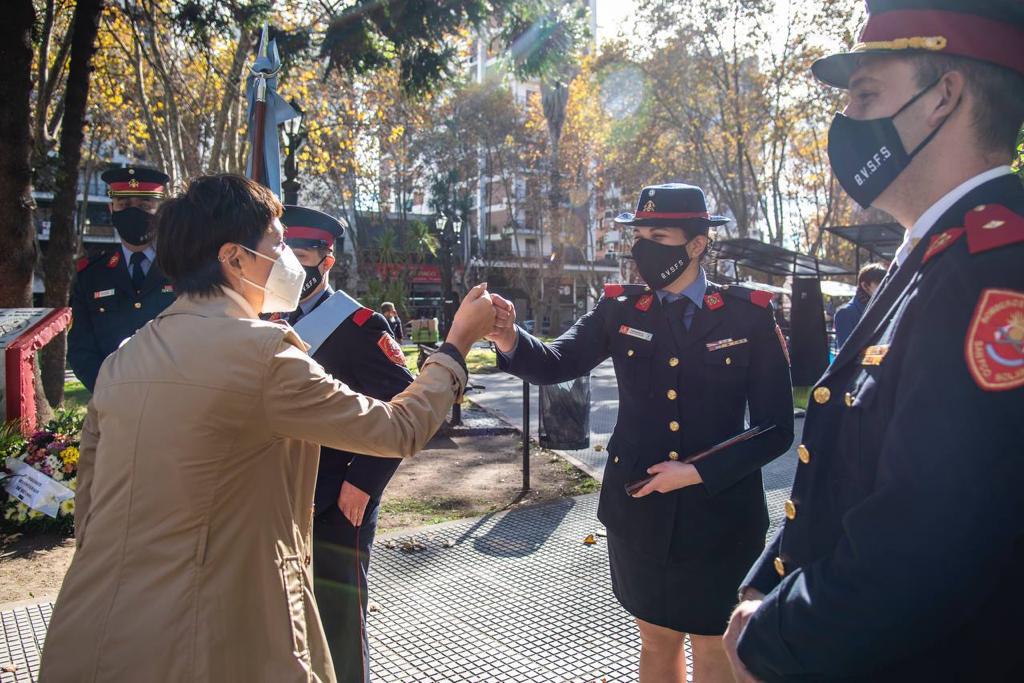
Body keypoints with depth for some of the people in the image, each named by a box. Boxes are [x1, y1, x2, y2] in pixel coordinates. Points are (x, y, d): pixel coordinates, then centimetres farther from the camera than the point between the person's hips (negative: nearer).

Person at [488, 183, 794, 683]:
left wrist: (700, 473, -18)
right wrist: (510, 341, -34)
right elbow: (557, 363, -14)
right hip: (639, 511, 2)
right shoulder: (620, 309, -1)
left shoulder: (749, 314, -8)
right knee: (656, 640, 20)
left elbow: (775, 429, -8)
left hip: (719, 516, -2)